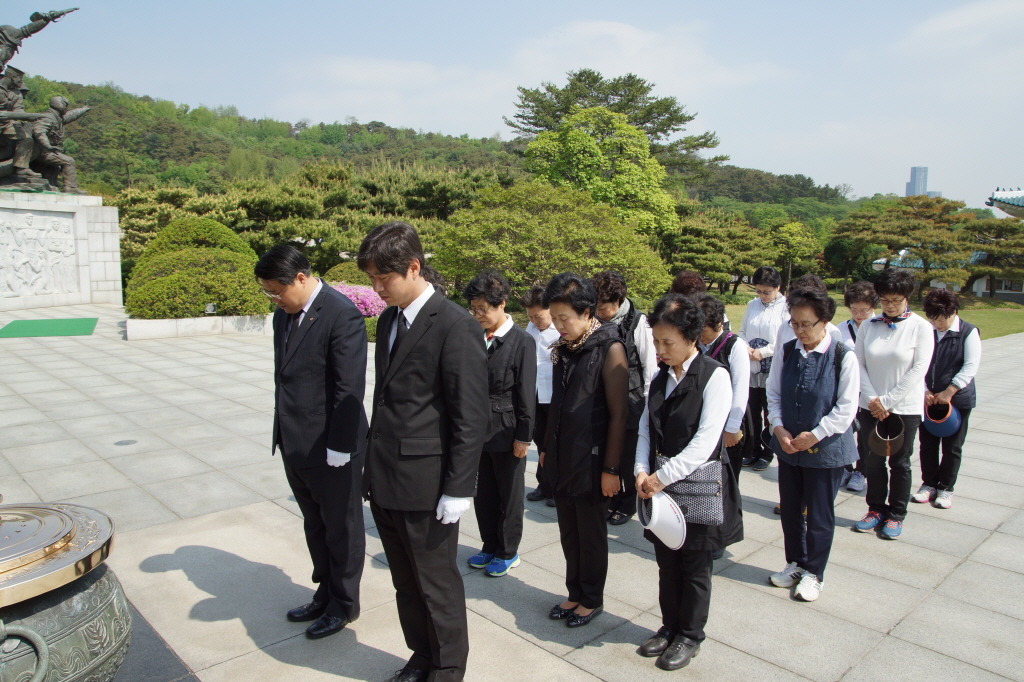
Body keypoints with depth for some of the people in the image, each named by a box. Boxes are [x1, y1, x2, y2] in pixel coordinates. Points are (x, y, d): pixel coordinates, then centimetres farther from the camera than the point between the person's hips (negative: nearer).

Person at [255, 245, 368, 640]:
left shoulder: (342, 315, -20)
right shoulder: (284, 314, 7)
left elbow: (349, 389, -21)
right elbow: (283, 377, 13)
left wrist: (339, 449, -19)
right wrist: (283, 433, 11)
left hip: (331, 449, -8)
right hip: (295, 446, 8)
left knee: (341, 530, 11)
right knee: (314, 528, 22)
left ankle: (344, 605, 30)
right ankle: (325, 595, 40)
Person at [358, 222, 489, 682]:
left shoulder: (455, 326, -16)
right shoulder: (388, 320, 9)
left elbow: (471, 416, -16)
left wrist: (458, 489, -15)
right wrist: (373, 468, 15)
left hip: (425, 485, -7)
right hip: (384, 482, 8)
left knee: (437, 586, 10)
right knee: (405, 583, 21)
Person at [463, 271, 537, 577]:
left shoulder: (522, 342, -11)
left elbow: (526, 394, -11)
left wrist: (523, 436, -11)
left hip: (507, 433, -5)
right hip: (479, 431, 5)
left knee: (509, 495, 10)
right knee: (484, 494, 15)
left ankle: (508, 552, 27)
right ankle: (490, 546, 33)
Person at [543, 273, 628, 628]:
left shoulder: (609, 349, -14)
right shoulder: (564, 348, 6)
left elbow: (619, 413, -14)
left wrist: (611, 468, -14)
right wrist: (547, 447, 14)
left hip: (590, 461, -6)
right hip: (561, 459, 6)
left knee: (591, 535, 10)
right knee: (569, 532, 16)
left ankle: (593, 599, 28)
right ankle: (575, 593, 33)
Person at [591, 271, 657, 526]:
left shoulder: (637, 323, -12)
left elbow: (650, 366, -8)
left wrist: (646, 402, -8)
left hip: (631, 402, -4)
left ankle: (628, 504, 26)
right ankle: (613, 500, 30)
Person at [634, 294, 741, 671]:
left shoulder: (715, 377, -14)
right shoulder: (660, 377, 7)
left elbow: (705, 441, -20)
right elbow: (645, 429, 8)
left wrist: (663, 477, -19)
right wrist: (642, 471, -8)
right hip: (660, 485, 5)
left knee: (694, 568, 11)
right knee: (667, 564, 17)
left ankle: (690, 636, 29)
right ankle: (670, 626, 36)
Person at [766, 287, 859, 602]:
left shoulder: (843, 357, -14)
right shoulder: (787, 352, -2)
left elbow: (846, 408, -12)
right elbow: (773, 394, 5)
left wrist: (814, 436, -15)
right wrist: (779, 428, -9)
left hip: (826, 450, -4)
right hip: (788, 446, 4)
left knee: (819, 515, 9)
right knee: (790, 509, 16)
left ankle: (814, 573, 28)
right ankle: (795, 563, 36)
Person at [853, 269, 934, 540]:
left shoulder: (920, 327, -7)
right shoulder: (869, 325, 0)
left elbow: (919, 369, -11)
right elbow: (859, 364, -1)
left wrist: (887, 401, -13)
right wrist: (872, 399, -12)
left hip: (904, 408, -2)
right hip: (871, 406, 2)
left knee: (899, 463, 8)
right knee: (873, 459, 9)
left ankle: (896, 515, 22)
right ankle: (876, 509, 25)